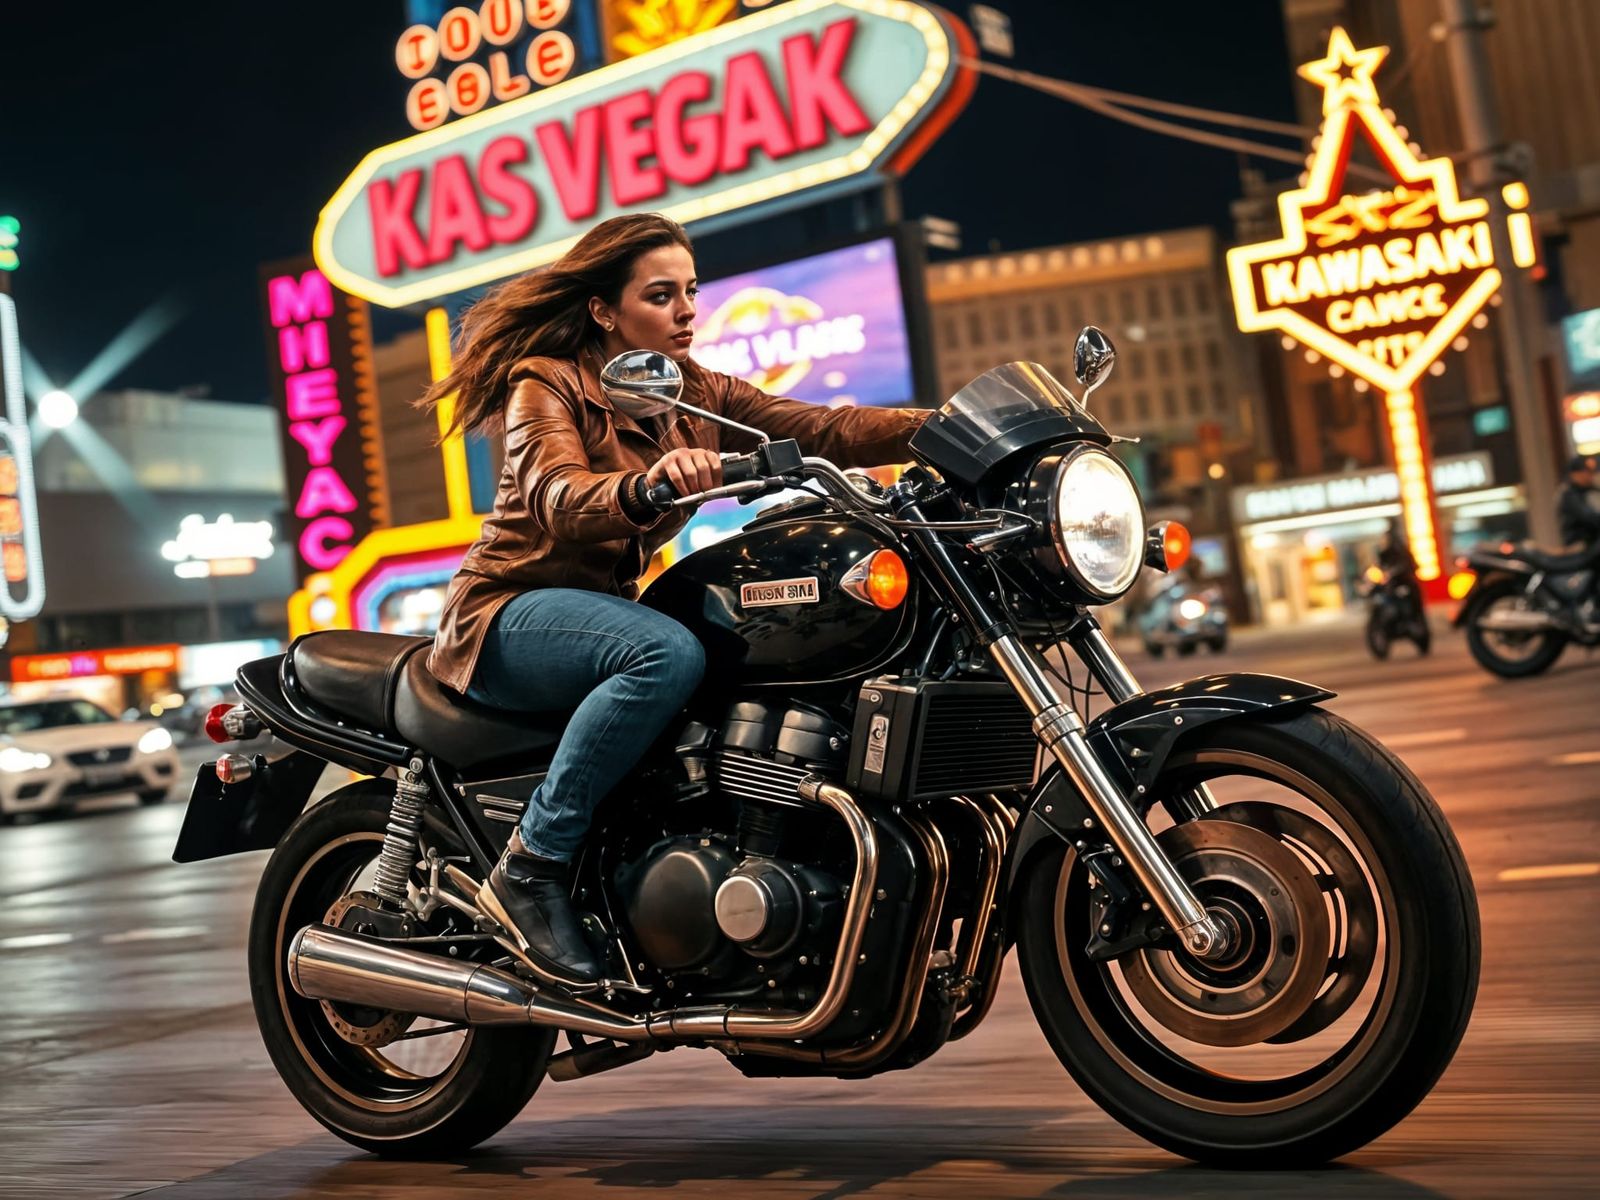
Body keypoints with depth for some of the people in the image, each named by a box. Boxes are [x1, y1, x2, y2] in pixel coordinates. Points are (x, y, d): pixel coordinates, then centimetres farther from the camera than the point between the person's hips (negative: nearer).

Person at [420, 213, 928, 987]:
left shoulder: (695, 395, 8)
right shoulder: (546, 386, -10)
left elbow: (820, 431, -6)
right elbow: (561, 503, -30)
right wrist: (648, 484, -52)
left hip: (605, 607, 7)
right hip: (512, 614, -6)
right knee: (668, 653, -35)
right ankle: (529, 870, -25)